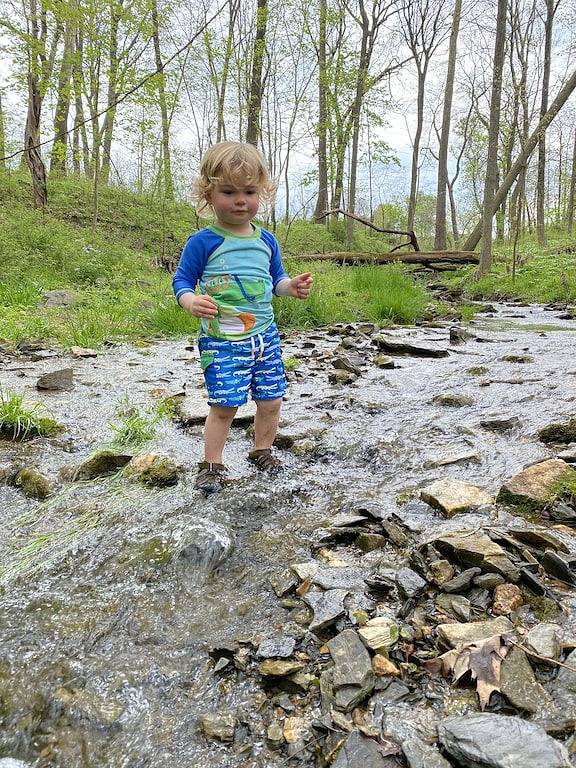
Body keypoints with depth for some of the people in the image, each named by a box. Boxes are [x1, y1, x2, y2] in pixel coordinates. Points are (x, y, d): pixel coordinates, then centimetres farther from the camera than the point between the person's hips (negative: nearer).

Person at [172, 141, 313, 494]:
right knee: (224, 405, -4)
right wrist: (192, 302, -26)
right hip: (221, 341, -5)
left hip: (265, 336, 5)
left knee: (271, 400, 10)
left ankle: (263, 451, 33)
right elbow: (182, 281, -4)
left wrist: (292, 286, -3)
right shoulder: (203, 242, -9)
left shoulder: (266, 241, 7)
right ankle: (212, 464, 15)